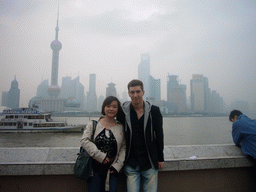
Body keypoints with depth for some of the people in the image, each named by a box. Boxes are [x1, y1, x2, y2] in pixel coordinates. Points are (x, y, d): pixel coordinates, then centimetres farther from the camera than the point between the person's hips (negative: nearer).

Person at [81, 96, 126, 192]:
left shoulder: (121, 127, 4)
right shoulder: (93, 124, 2)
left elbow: (123, 148, 3)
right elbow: (84, 141, -8)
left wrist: (117, 166, -6)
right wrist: (100, 156, -14)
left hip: (111, 170, 1)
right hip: (95, 170, 0)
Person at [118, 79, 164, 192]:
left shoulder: (154, 111, -2)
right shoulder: (123, 111, -3)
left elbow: (159, 136, 5)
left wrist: (160, 158, 6)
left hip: (150, 163, 1)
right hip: (131, 164, 0)